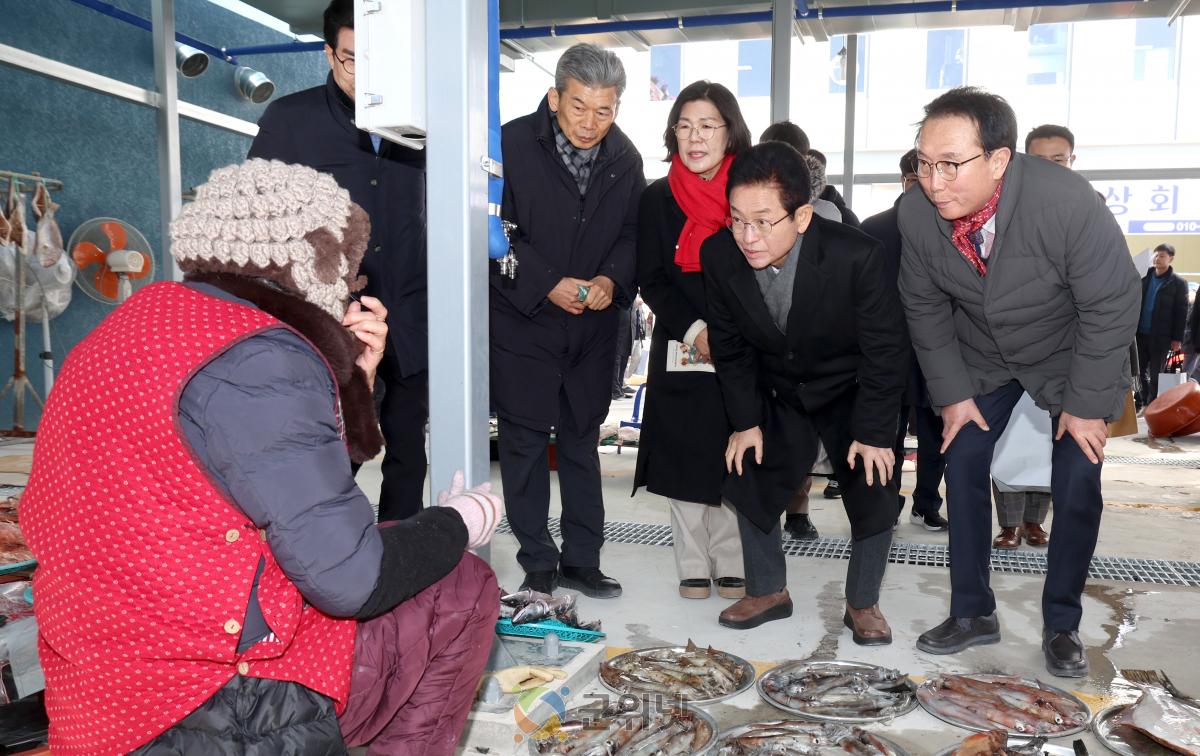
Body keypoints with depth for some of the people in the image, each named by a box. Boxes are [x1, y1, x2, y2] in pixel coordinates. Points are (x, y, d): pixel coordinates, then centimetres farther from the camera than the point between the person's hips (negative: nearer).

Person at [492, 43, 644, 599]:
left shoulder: (625, 158, 4)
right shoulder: (512, 145, -10)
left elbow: (632, 234, 9)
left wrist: (611, 279, -12)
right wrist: (548, 284, -19)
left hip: (592, 326, 4)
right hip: (523, 320, -3)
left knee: (582, 442, 12)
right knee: (525, 443, 2)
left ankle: (582, 561, 24)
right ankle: (538, 564, 17)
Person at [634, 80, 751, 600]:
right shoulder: (658, 199, 4)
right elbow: (651, 280, 1)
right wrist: (692, 329, -12)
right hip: (679, 349, 1)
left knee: (734, 461, 4)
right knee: (684, 458, 4)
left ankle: (731, 565, 19)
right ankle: (693, 567, 18)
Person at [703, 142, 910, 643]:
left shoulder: (857, 256, -32)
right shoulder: (719, 255, -22)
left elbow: (885, 350, -20)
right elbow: (729, 346, -6)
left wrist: (873, 432, -17)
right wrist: (745, 421, -6)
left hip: (852, 391, -3)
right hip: (778, 393, 3)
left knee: (874, 493, -6)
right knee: (749, 481, 3)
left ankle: (862, 603, 18)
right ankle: (768, 592, 25)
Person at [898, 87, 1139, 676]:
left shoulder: (1067, 203, -34)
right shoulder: (915, 214, -23)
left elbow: (1112, 306, -22)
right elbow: (924, 308, -7)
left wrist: (1084, 405, -17)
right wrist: (952, 393, -6)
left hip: (1068, 353, -2)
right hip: (981, 358, 3)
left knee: (1078, 484, -5)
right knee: (961, 464, -3)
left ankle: (1062, 625, 14)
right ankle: (973, 614, 12)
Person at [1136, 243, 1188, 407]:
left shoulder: (1179, 282, 0)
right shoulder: (1144, 278, 11)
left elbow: (1181, 312, -3)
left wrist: (1177, 338, -8)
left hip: (1161, 336, -4)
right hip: (1140, 334, 4)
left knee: (1155, 376, 2)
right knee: (1141, 372, 8)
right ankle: (1142, 402, 17)